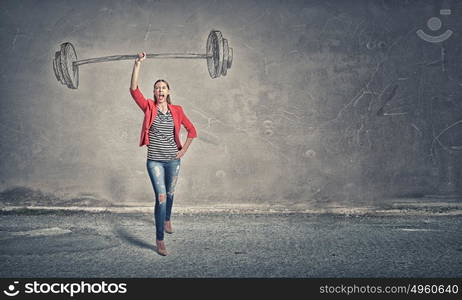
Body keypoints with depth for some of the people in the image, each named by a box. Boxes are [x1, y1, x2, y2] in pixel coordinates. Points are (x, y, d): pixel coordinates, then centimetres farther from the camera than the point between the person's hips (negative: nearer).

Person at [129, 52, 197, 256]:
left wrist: (184, 150, 5)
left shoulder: (176, 111, 2)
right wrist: (137, 64, -24)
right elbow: (134, 90, -17)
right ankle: (159, 240, -8)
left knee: (170, 193, 20)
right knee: (161, 197, -13)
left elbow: (191, 130, 13)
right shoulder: (149, 108, -3)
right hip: (155, 161, -3)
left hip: (173, 160, 3)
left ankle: (167, 220, 50)